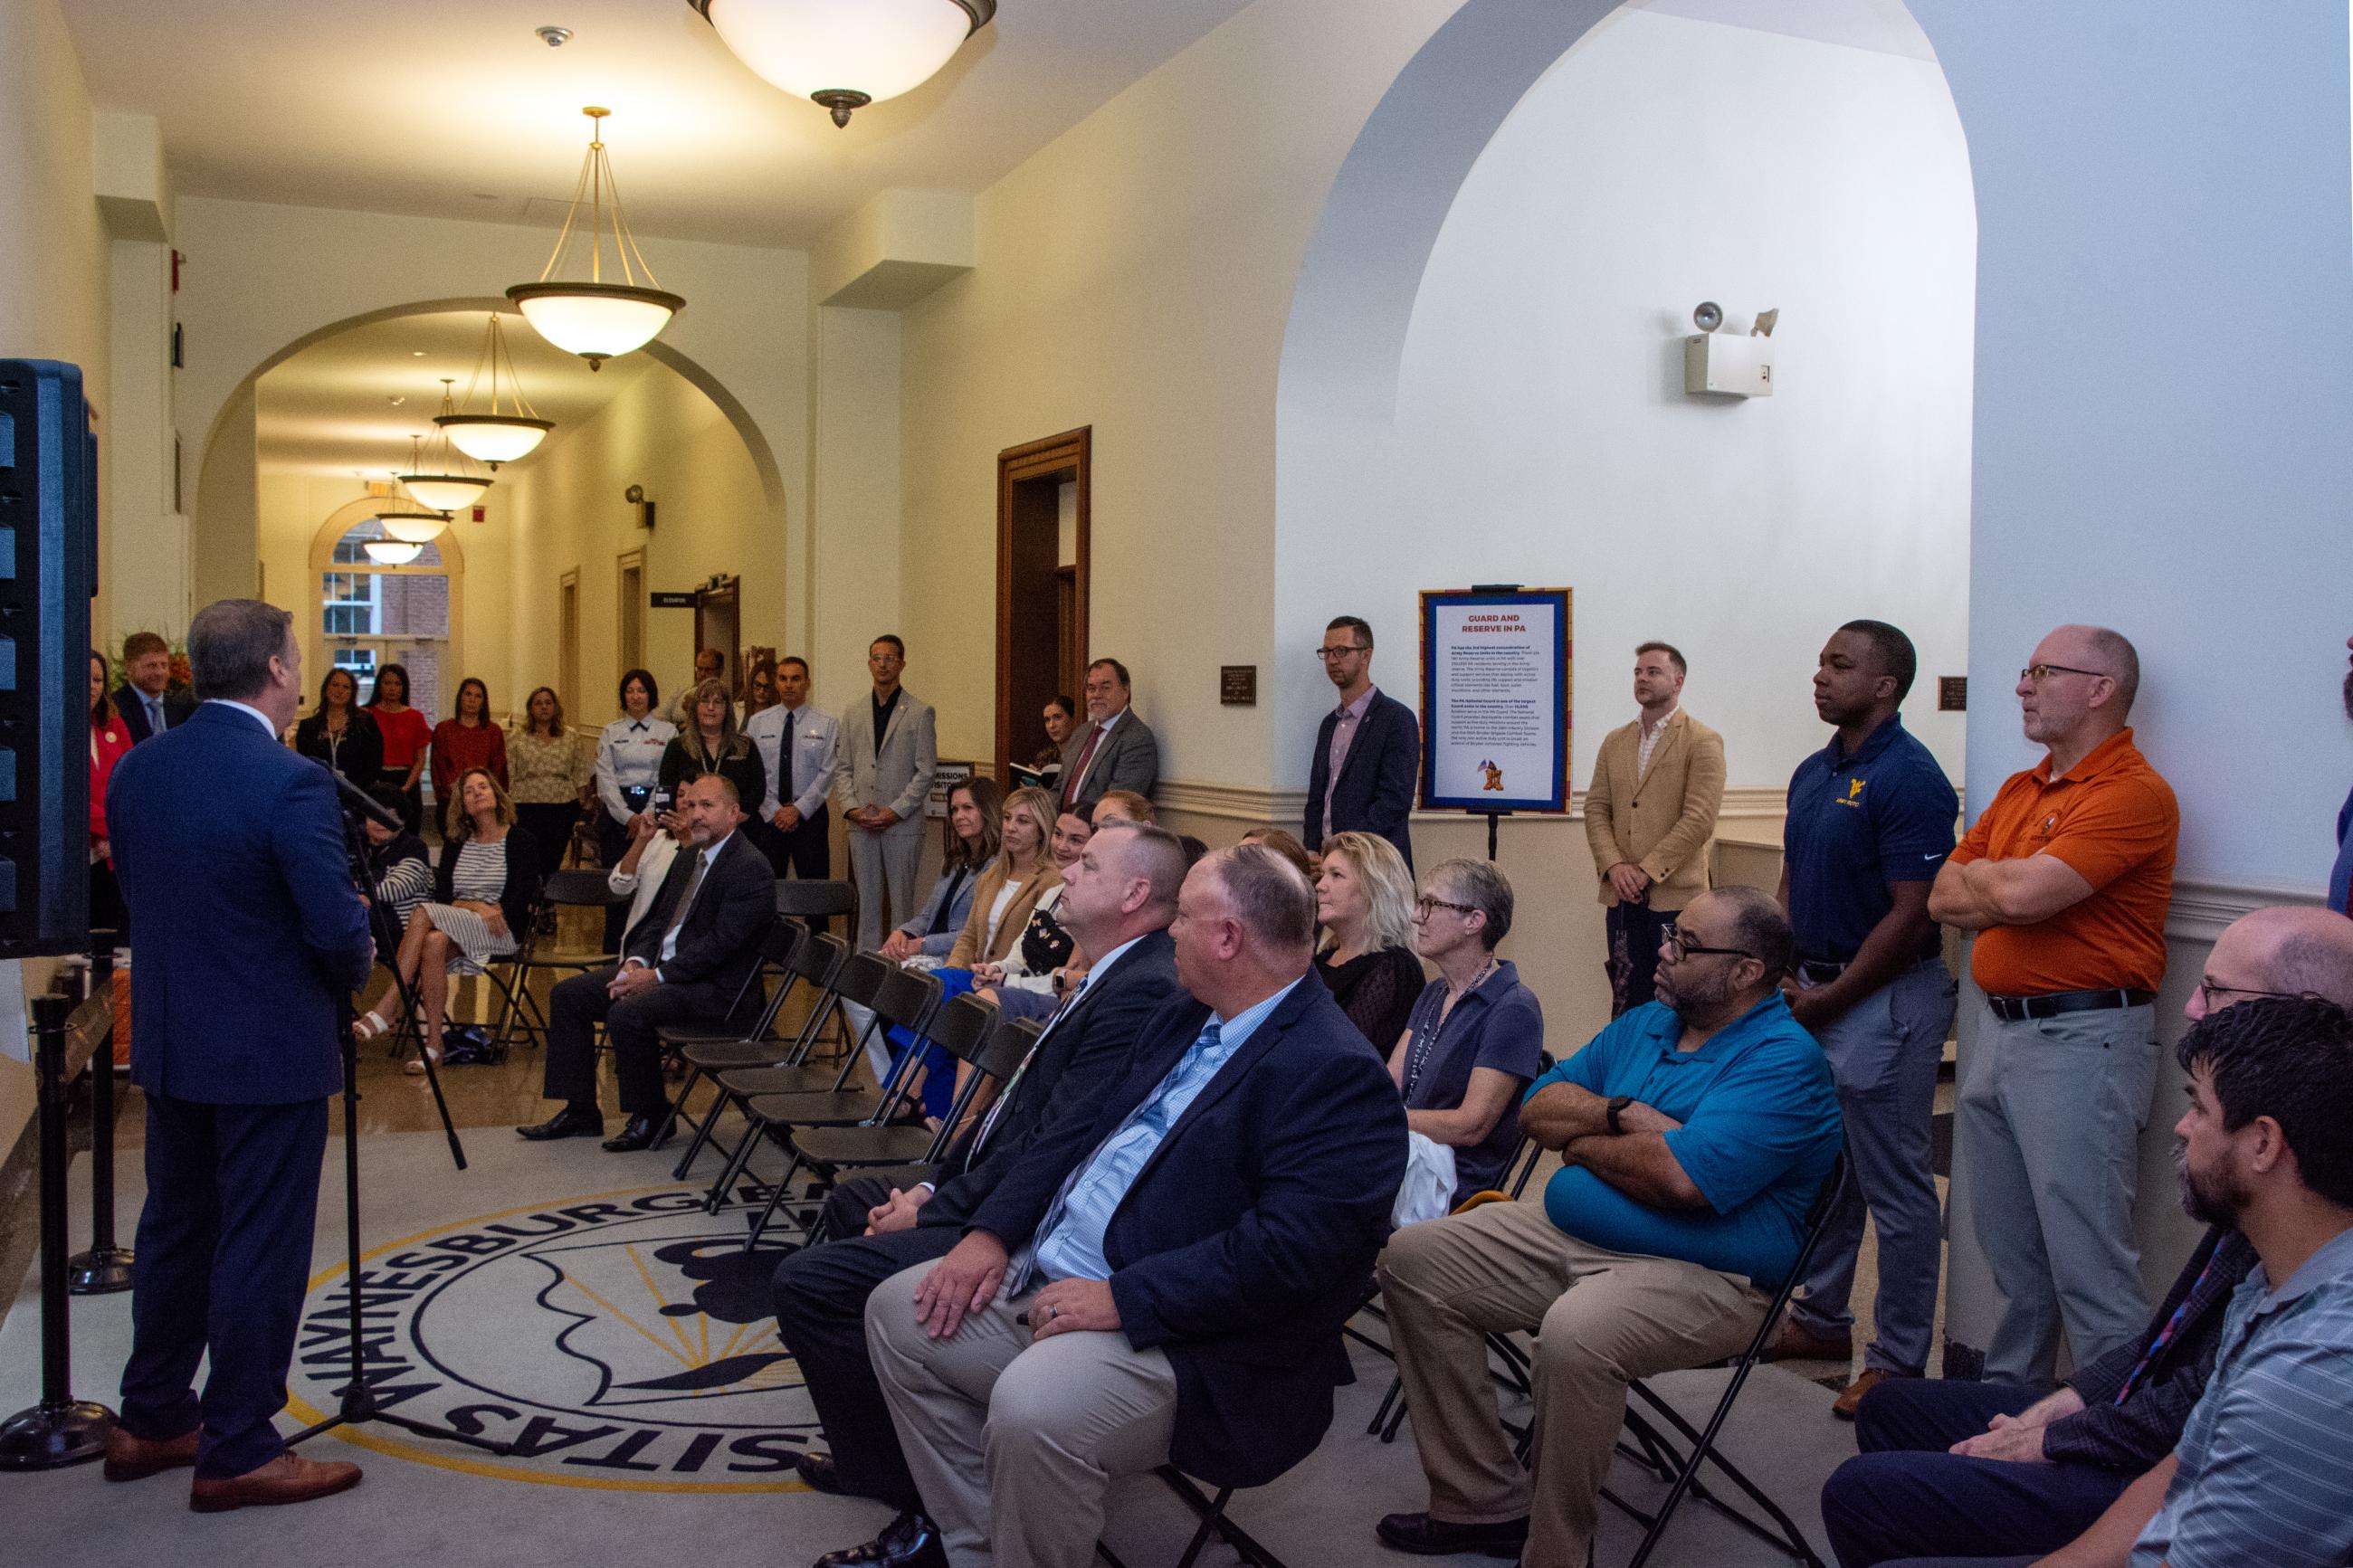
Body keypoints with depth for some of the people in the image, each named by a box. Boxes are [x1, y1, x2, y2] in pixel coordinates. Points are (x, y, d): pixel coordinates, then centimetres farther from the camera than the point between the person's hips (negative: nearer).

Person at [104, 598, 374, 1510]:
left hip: (167, 1041, 7)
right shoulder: (291, 784, -22)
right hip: (269, 1051, -7)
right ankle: (237, 1453, 14)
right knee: (260, 1248, 4)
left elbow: (137, 891, 9)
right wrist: (357, 962, -1)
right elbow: (338, 929, -23)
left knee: (174, 1230, 20)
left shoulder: (134, 768, 1)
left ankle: (151, 1422, 32)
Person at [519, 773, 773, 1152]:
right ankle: (579, 1111, 9)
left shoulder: (750, 868, -16)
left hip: (717, 987, -10)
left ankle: (651, 1115, -8)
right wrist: (637, 962, -2)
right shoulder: (688, 858, 15)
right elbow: (659, 919, 18)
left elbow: (719, 944, -22)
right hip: (661, 969, 10)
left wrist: (656, 976, -19)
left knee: (626, 1013, -31)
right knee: (568, 993, 5)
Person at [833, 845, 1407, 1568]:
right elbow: (1087, 1128, 14)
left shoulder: (1336, 1074, -20)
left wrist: (1123, 1299, -25)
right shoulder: (1184, 1017, 11)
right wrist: (991, 1231, 1)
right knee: (898, 1313, 9)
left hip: (1188, 1339, -9)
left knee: (1032, 1410, -33)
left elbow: (1292, 1247, -28)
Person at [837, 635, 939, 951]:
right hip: (862, 826, 4)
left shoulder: (919, 712, -1)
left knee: (902, 901, 0)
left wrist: (895, 811, -12)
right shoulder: (854, 714, 12)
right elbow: (844, 768, 12)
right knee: (867, 901, 8)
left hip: (903, 825, -4)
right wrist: (851, 807, -4)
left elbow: (926, 771, -5)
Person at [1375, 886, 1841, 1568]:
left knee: (1575, 1332, -38)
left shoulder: (1784, 1060, -13)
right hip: (1568, 1232, 9)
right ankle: (1486, 1503, 1)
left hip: (1701, 1276, -9)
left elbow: (1685, 1176, -26)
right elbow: (1538, 1107, 10)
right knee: (1414, 1258, -2)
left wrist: (1585, 1144, -8)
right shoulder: (1645, 1024, 13)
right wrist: (1622, 1115, -10)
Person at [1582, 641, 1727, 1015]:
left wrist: (1647, 870, -15)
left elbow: (1699, 819, -12)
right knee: (1627, 1004, 8)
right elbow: (1596, 808, 9)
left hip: (1676, 897, -5)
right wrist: (1614, 866, -7)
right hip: (1622, 897, 5)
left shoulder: (1703, 742, -3)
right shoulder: (1614, 742, 15)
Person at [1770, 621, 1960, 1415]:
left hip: (1885, 999, -9)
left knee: (1896, 1185, 1)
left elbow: (1912, 916, -19)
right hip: (1815, 993, 9)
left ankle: (1899, 1358, 12)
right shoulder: (1813, 771, 11)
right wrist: (1787, 975, 4)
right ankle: (1820, 1319, 33)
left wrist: (1830, 1000, -14)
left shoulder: (1909, 778, -16)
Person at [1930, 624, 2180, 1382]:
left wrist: (1975, 875, -2)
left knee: (2087, 1262, -4)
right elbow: (1943, 900, 10)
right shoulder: (2019, 790, 15)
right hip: (1995, 1029, 9)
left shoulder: (2134, 792, -13)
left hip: (2080, 1041, -8)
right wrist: (2014, 890, -8)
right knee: (2009, 1253, 18)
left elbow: (2022, 896, -23)